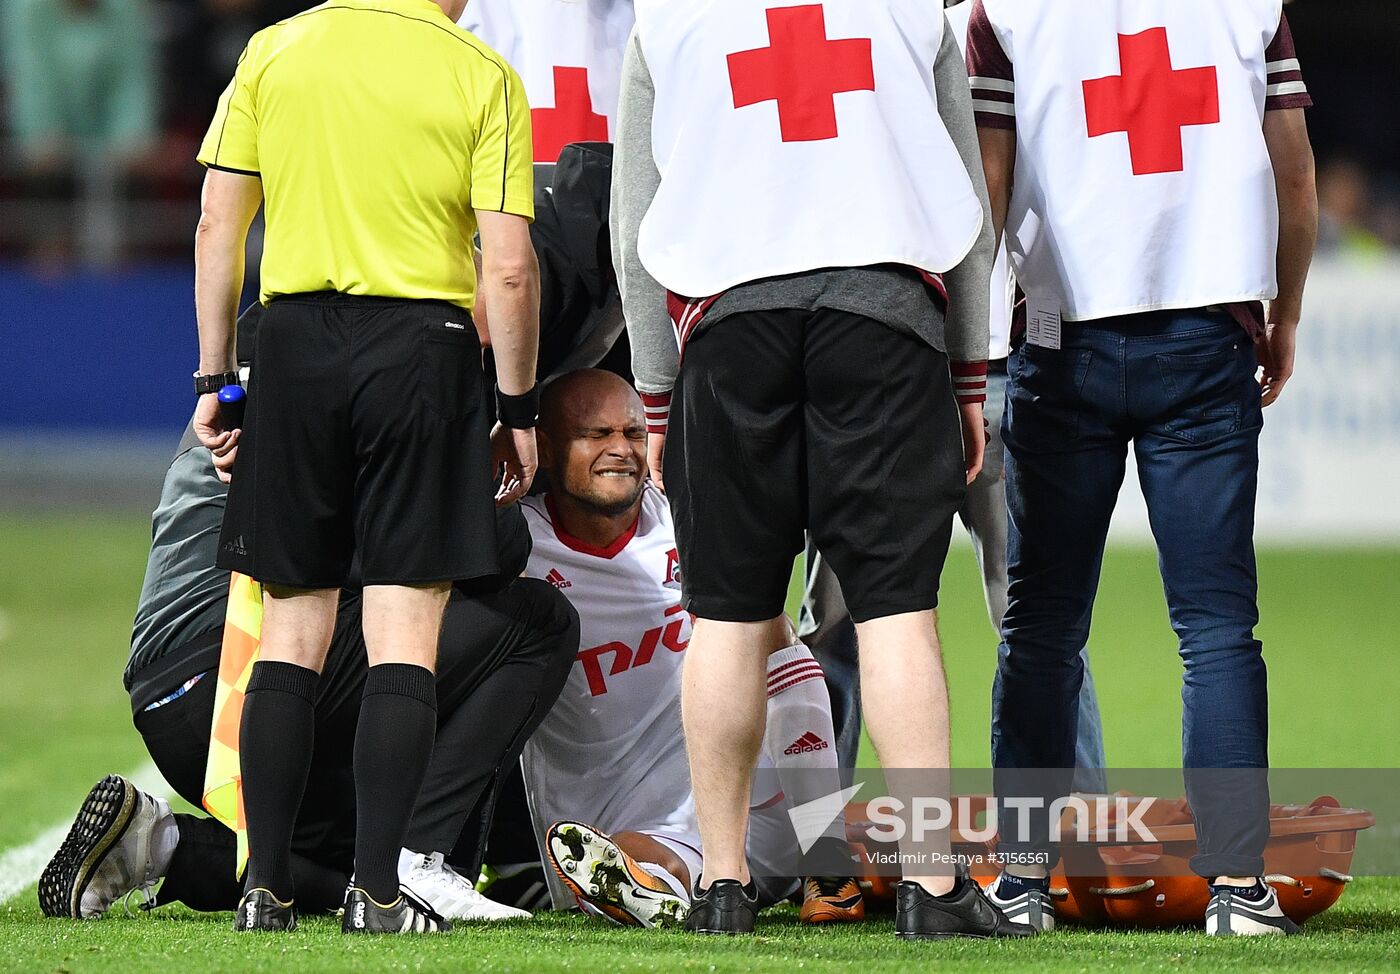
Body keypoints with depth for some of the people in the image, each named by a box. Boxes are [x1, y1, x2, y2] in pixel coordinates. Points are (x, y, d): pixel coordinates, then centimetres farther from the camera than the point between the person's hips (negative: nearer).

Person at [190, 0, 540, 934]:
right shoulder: (483, 77, -2)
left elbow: (216, 228, 5)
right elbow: (510, 270, -7)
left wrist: (214, 378, 11)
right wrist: (518, 409, 3)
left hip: (294, 340, 3)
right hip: (422, 343, -3)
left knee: (292, 632, 9)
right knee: (405, 637, 1)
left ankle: (267, 885, 6)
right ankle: (378, 889, -3)